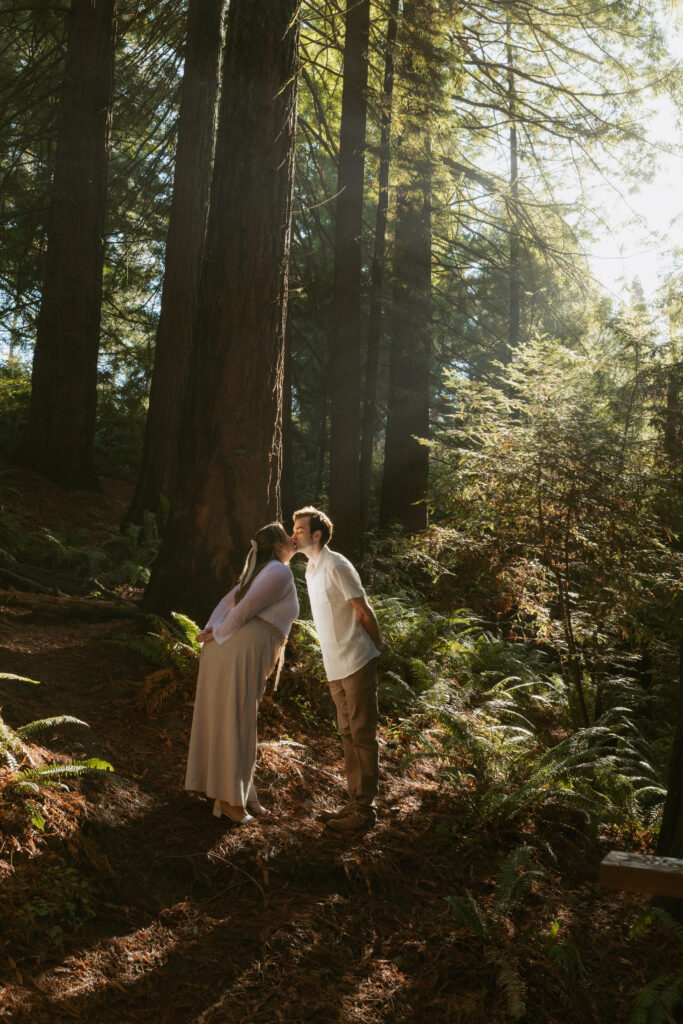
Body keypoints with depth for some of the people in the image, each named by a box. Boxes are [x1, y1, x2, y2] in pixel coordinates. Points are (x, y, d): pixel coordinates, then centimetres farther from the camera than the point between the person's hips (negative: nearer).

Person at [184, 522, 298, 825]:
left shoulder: (263, 572, 23)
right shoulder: (281, 572, -6)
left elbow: (228, 602, 15)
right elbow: (245, 607, -13)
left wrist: (211, 631, 2)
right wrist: (217, 635, -3)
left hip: (226, 647, 9)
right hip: (242, 653, -9)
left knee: (228, 721, 13)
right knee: (234, 724, -3)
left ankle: (241, 794, 23)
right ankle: (230, 799, 5)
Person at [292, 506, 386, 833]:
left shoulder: (336, 567, -16)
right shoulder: (311, 570, 13)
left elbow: (363, 611, -13)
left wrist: (378, 646, -1)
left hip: (356, 662, -9)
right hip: (335, 666, 9)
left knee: (362, 735, -2)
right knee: (348, 733, 14)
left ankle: (364, 809, 5)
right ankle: (354, 802, 24)